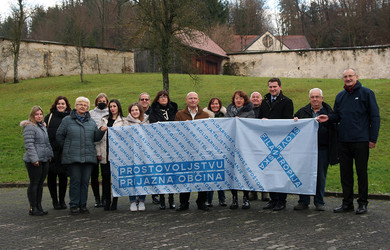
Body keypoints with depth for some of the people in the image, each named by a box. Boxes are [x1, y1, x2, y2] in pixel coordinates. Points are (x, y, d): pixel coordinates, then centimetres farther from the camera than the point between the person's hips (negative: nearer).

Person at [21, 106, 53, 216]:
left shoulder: (42, 127, 18)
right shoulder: (29, 127, -10)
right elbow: (29, 145, -17)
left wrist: (50, 154, 18)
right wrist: (34, 159, -21)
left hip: (44, 160, 8)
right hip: (34, 161, -8)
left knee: (40, 183, 10)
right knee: (34, 183, -5)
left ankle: (39, 206, 17)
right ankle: (33, 208, 1)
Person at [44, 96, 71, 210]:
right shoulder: (49, 117, 7)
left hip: (65, 152, 0)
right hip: (52, 152, 0)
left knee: (63, 176, 3)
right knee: (52, 176, 3)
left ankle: (62, 200, 16)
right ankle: (54, 200, 15)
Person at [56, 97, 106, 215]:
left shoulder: (91, 121, 13)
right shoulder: (67, 120, 4)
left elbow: (95, 138, 12)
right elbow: (59, 135, 9)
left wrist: (101, 131, -5)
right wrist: (67, 147, 9)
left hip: (89, 156, 3)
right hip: (73, 157, -3)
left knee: (85, 181, 6)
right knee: (75, 181, -2)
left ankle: (83, 205, 14)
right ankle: (74, 205, 6)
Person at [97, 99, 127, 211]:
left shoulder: (123, 121, 6)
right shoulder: (104, 120, 15)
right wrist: (98, 152, 4)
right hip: (105, 153, 3)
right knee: (105, 177, 1)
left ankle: (115, 201, 8)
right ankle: (107, 201, 9)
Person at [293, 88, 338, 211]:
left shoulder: (329, 112, 8)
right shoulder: (302, 111, 12)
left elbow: (334, 130, 9)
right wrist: (295, 121, -3)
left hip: (322, 149, -1)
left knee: (321, 176, 4)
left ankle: (319, 202, 15)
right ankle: (303, 201, 13)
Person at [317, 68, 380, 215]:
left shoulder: (366, 93, -1)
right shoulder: (340, 96, 13)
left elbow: (375, 117, -2)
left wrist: (373, 138, -8)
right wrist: (328, 118, -3)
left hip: (361, 141, -5)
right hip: (343, 141, 5)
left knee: (361, 172, 2)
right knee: (345, 173, 9)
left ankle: (363, 203, 13)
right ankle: (347, 203, 18)